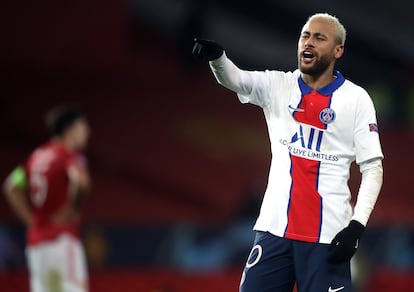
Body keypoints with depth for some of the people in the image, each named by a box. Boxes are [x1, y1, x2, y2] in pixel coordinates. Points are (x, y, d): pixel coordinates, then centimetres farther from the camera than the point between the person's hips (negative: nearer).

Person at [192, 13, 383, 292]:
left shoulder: (356, 99, -1)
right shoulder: (277, 86, 6)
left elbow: (372, 166, -1)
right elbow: (235, 79, -12)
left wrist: (357, 225, -12)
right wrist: (216, 56, -35)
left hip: (328, 233, -3)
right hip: (275, 226, 3)